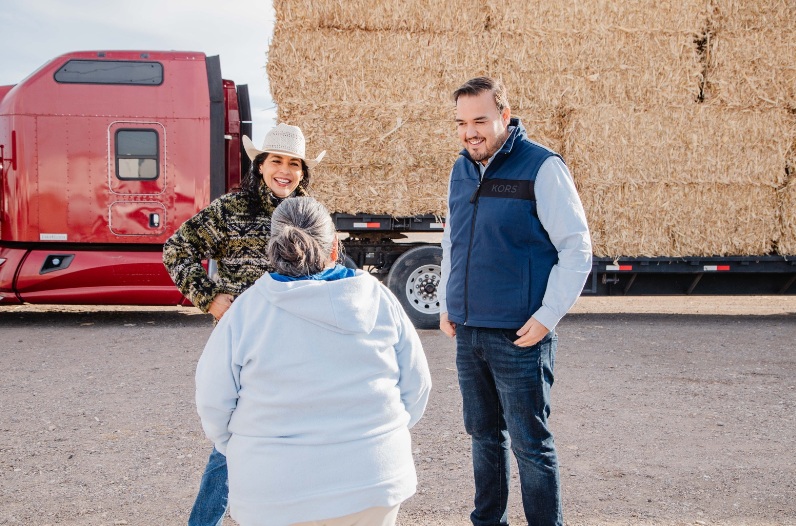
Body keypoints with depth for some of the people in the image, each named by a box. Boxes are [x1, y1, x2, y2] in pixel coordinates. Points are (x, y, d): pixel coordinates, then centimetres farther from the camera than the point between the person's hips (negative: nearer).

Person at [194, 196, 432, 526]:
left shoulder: (247, 310, -8)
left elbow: (213, 402, -4)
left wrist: (244, 453, 14)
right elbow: (416, 385, 4)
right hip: (373, 482, 2)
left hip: (278, 493, -2)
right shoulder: (377, 298, -2)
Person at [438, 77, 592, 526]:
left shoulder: (542, 168, -10)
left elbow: (577, 249, -11)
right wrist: (446, 304, 14)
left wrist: (548, 316, -15)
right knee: (483, 435, 17)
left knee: (530, 444, 2)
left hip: (519, 336, -6)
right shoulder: (461, 170, 10)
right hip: (468, 333, 6)